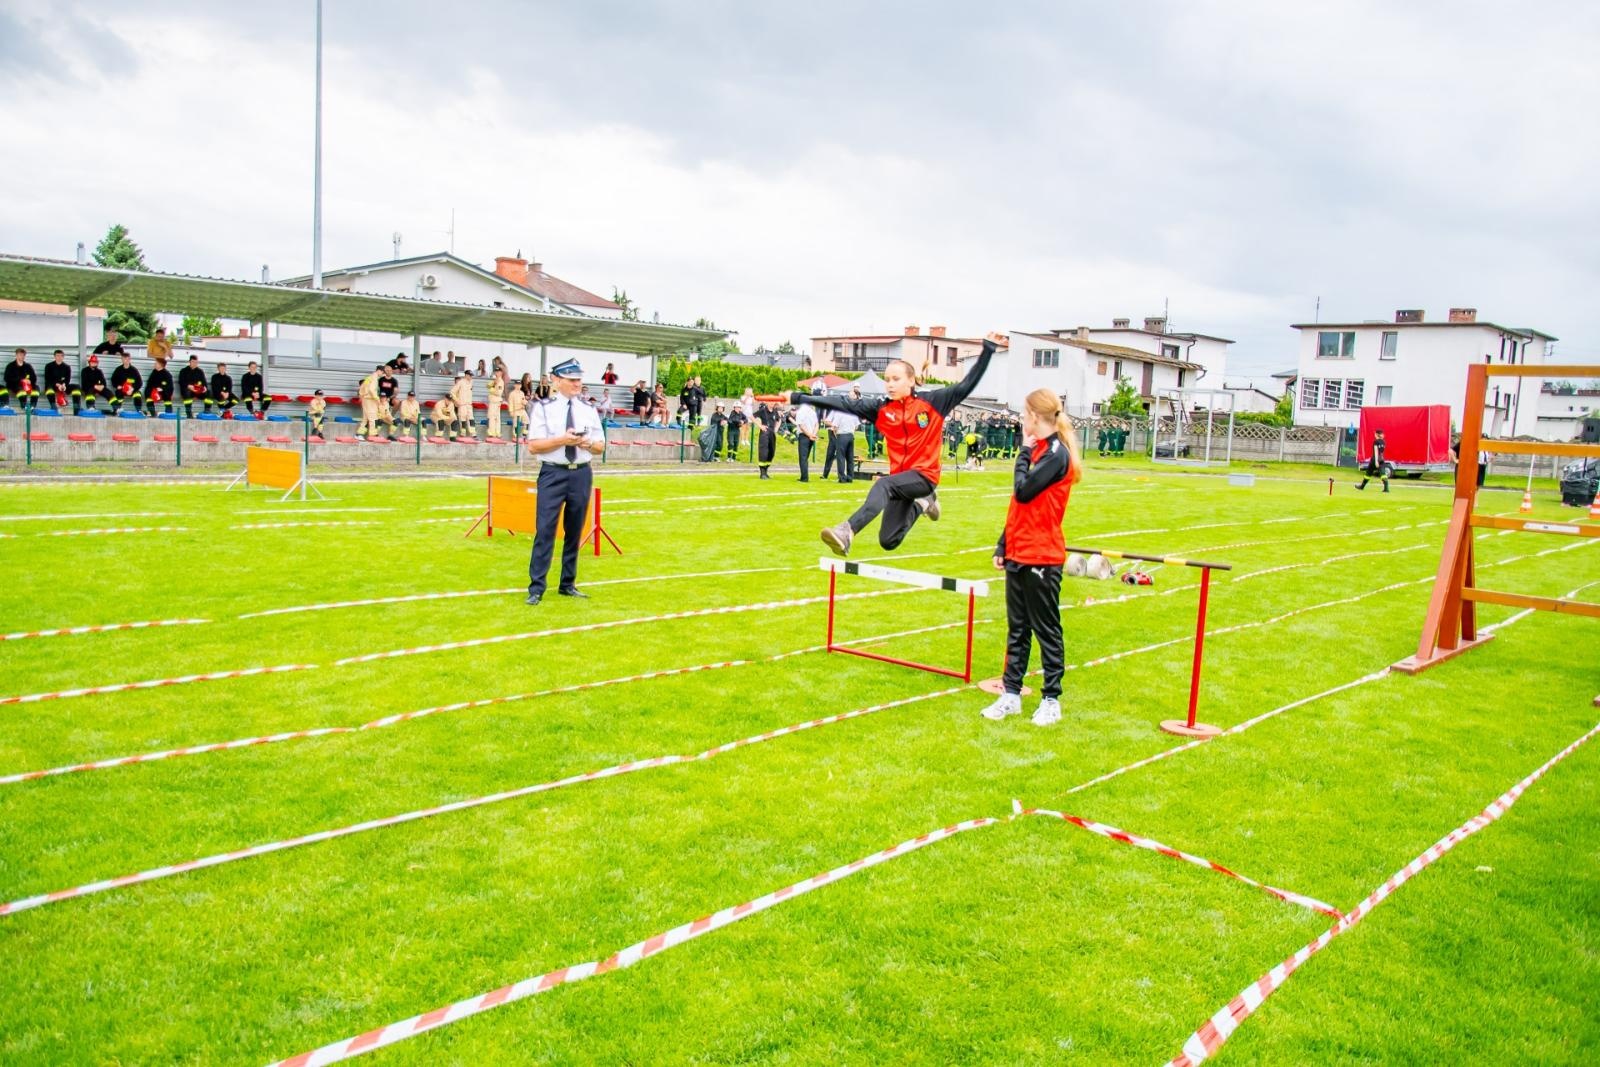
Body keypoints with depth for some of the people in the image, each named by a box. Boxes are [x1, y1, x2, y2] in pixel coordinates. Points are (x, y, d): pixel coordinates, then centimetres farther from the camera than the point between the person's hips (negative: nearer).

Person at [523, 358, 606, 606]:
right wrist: (562, 440, -20)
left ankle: (568, 584, 23)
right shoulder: (544, 408, -2)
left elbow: (600, 446, 12)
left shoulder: (589, 410, 9)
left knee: (574, 531, 12)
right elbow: (533, 446, -7)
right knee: (545, 530, -7)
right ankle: (536, 588, -1)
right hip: (553, 474, -4)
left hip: (582, 474, 4)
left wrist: (587, 443, -10)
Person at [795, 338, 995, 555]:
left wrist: (987, 349, -16)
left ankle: (847, 532, -45)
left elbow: (967, 384, -8)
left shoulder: (933, 402, -4)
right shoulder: (881, 408, 3)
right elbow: (844, 403, -1)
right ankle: (921, 504, 34)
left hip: (925, 475, -5)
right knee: (888, 542, 7)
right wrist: (800, 398, -5)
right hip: (900, 479, 5)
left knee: (884, 485, -34)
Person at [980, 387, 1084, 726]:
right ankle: (1011, 694, 19)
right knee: (1017, 627, 12)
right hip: (1018, 554, 9)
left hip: (1041, 557, -9)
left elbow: (1023, 492, -23)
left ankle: (1051, 700, 13)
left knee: (1046, 629, 3)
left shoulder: (1056, 454, -14)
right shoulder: (1037, 450, 13)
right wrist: (1003, 545, 14)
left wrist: (1024, 452, -10)